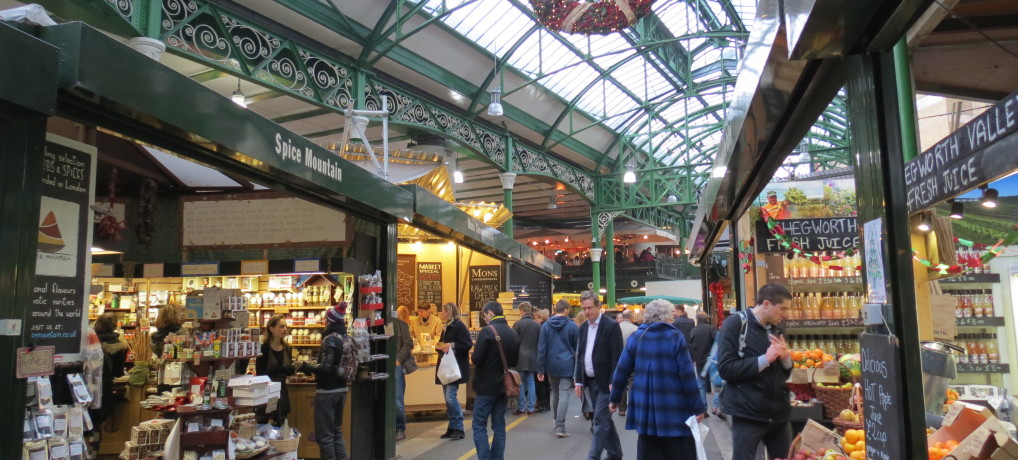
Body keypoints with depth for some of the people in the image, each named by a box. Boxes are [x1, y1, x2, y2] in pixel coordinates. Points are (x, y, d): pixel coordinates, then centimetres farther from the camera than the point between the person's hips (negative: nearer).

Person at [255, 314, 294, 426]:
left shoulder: (287, 348, 5)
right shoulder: (264, 348, -12)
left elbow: (290, 371, 9)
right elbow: (259, 373, -15)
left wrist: (295, 367, -13)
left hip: (281, 393, 5)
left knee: (279, 425, 12)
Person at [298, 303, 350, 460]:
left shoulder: (330, 339, -16)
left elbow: (325, 368, -22)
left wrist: (307, 367, -7)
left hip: (327, 391, -8)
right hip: (341, 389, 8)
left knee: (324, 435, 1)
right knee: (337, 432, 18)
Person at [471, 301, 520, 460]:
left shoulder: (487, 331, -16)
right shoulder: (513, 333, 6)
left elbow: (476, 359, -18)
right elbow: (515, 360, 14)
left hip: (486, 385, -6)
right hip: (503, 385, 6)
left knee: (479, 425, 2)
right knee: (499, 425, 12)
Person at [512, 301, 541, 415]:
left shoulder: (518, 324, -9)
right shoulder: (537, 325, 2)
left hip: (520, 358, -3)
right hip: (533, 358, 3)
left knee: (520, 383, 4)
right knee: (530, 382, 10)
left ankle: (521, 408, 6)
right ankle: (530, 408, 10)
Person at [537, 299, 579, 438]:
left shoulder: (546, 326, 1)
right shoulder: (573, 326, -4)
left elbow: (541, 349, -1)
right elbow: (577, 348, 1)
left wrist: (540, 369, 2)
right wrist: (577, 368, 11)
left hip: (551, 365, 3)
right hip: (566, 365, -3)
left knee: (555, 393, 18)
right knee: (564, 395, -4)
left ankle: (557, 422, 27)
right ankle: (560, 427, -10)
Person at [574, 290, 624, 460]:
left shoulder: (611, 326, -10)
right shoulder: (583, 328, 10)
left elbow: (617, 357, -14)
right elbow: (579, 355, 13)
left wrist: (613, 382, -18)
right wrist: (578, 381, 8)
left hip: (604, 382, -7)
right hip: (589, 381, 7)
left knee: (600, 420, -7)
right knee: (604, 419, 16)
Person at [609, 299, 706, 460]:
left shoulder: (637, 336, 3)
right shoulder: (676, 337, -8)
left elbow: (622, 370, 3)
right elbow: (687, 374, -11)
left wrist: (615, 398, 13)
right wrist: (698, 407, -5)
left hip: (645, 409, 4)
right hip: (675, 411, -4)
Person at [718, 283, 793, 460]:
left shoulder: (774, 329, 13)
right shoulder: (736, 323, -9)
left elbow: (784, 375, 18)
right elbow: (725, 368, -18)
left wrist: (786, 358, -3)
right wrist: (765, 359, -19)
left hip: (778, 414, 7)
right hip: (748, 415, -7)